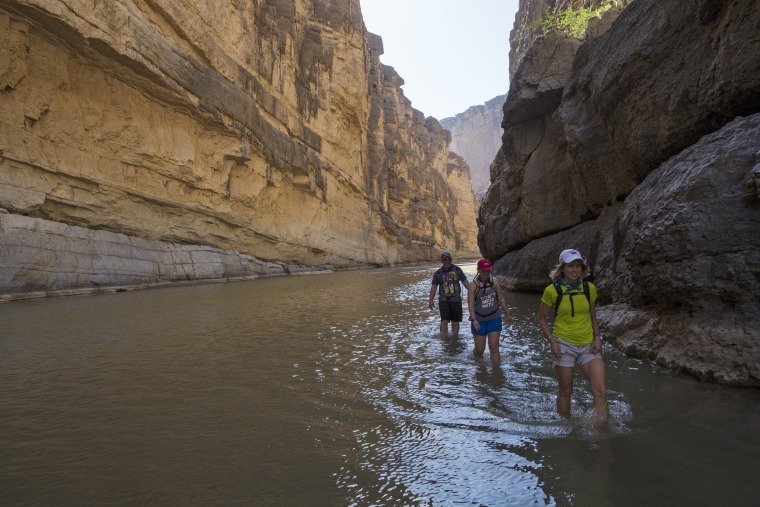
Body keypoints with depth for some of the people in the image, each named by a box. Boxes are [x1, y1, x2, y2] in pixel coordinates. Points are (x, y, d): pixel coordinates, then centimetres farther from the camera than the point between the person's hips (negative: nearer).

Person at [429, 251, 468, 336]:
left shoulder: (457, 270, 3)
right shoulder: (438, 273, 0)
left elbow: (465, 282, 9)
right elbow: (434, 287, 2)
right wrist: (431, 301, -4)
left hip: (456, 299, 2)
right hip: (443, 300, -1)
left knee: (455, 320, 10)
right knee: (444, 320, -11)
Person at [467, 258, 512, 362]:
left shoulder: (494, 281, -1)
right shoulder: (473, 284, -9)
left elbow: (501, 299, 7)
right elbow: (470, 303, -13)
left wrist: (508, 314, 9)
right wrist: (474, 320, -22)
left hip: (494, 318, 2)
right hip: (479, 320, -2)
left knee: (494, 346, -3)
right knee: (480, 348, 6)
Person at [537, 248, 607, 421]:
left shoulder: (589, 288, 2)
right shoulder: (552, 290, -8)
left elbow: (593, 317, 14)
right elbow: (541, 318, 2)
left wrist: (597, 337, 0)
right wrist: (551, 341, -9)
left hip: (588, 345, 3)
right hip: (564, 345, -3)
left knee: (601, 392, -8)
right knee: (565, 391, 9)